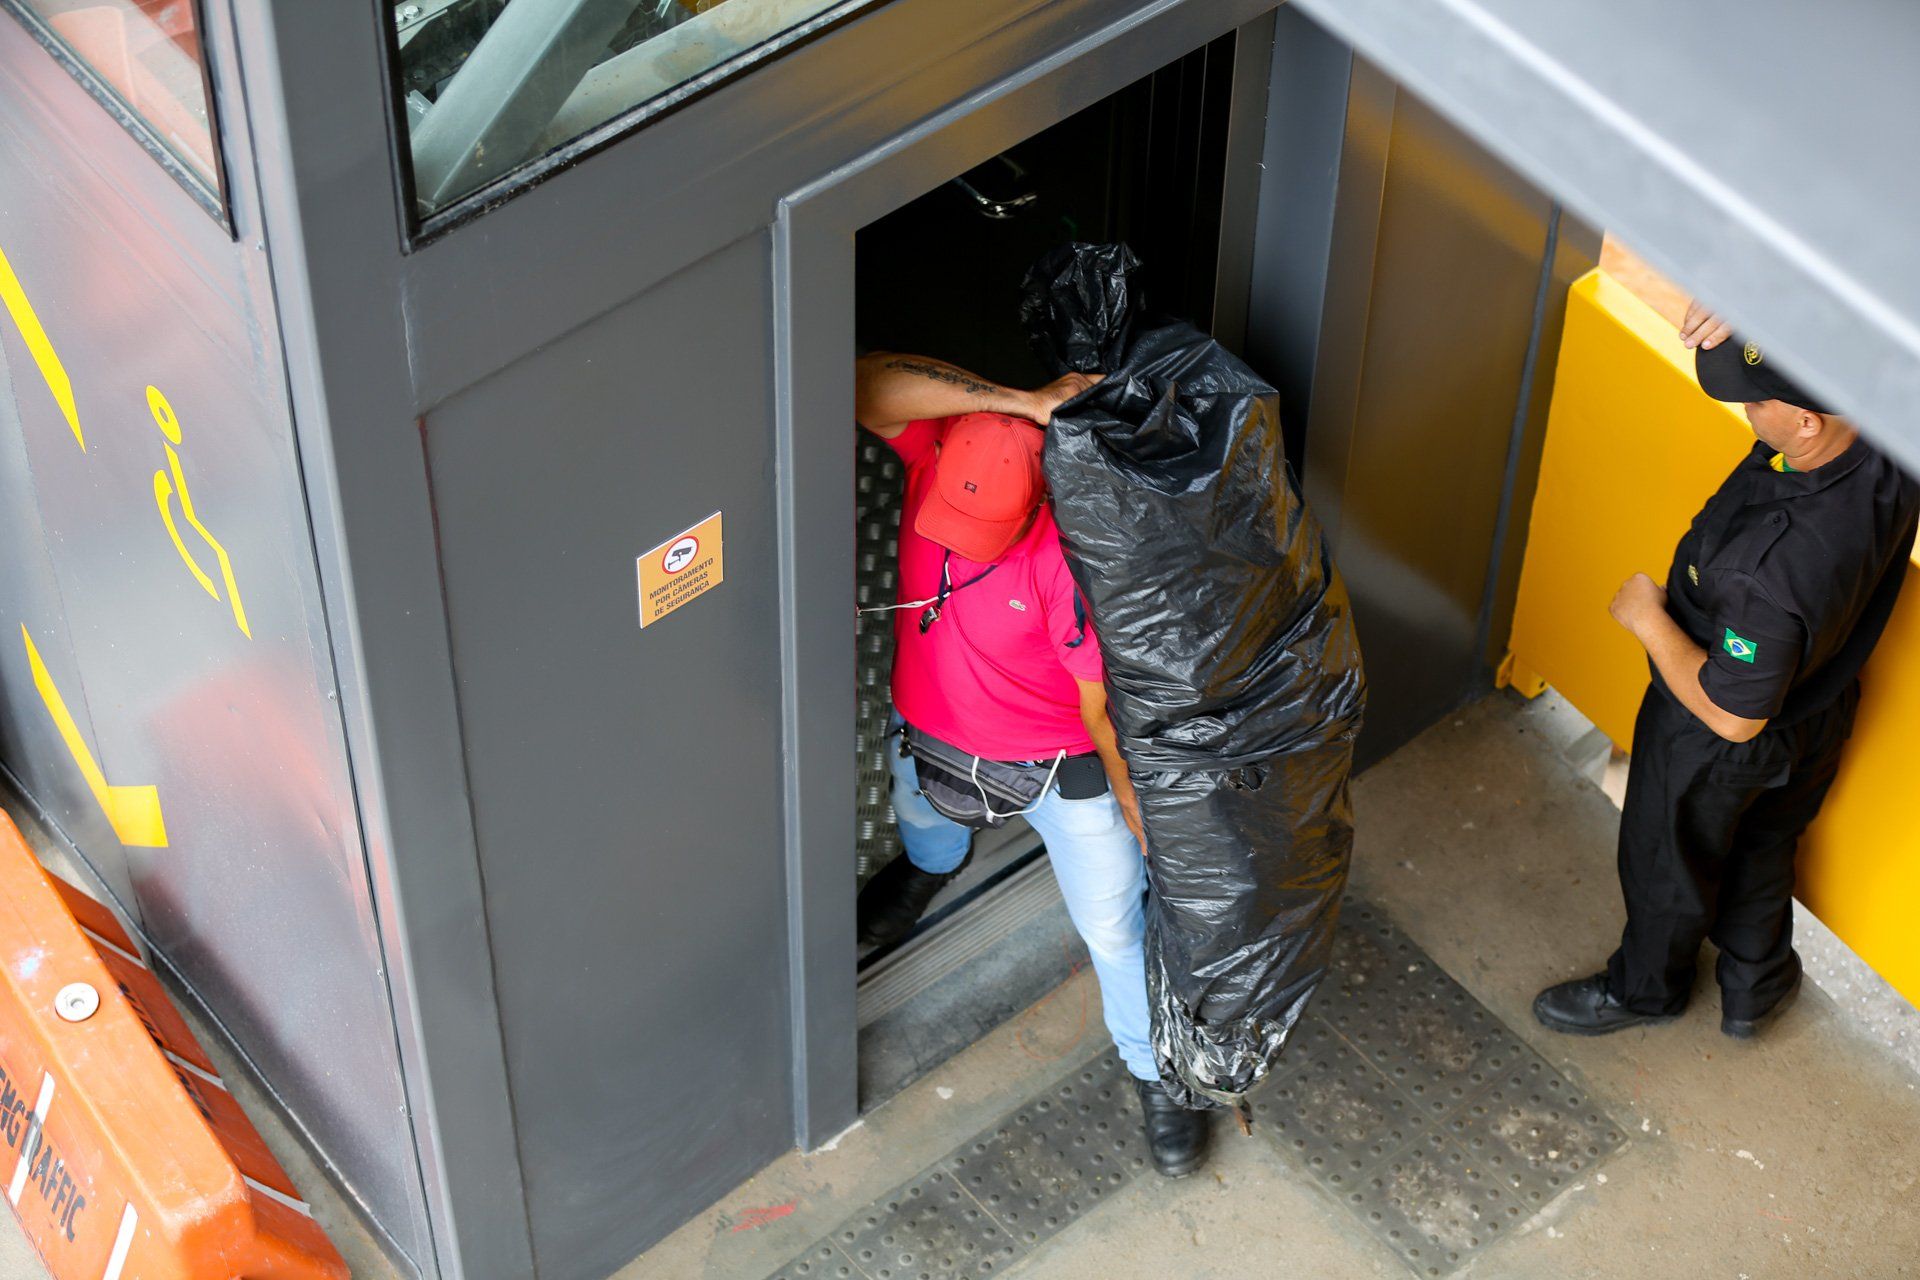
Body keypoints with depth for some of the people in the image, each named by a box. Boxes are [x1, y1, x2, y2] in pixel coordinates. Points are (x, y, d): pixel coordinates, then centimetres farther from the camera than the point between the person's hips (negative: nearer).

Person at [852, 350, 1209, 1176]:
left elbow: (1103, 699, -26)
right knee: (924, 825, 35)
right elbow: (869, 387, -48)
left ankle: (1154, 1066, 36)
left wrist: (1140, 813, -15)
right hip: (929, 733, 4)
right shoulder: (931, 458, -27)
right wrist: (1024, 404, -53)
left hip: (1060, 761, -4)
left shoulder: (1070, 558, -37)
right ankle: (930, 865, 72)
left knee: (1115, 923, 9)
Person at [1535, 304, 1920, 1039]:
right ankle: (1755, 985, 59)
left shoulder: (1776, 568, -48)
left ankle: (1646, 987, 55)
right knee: (1763, 848, 34)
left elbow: (1732, 715, -33)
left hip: (1715, 745, -6)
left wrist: (1649, 620, -20)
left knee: (1667, 863, 26)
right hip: (1819, 706, 7)